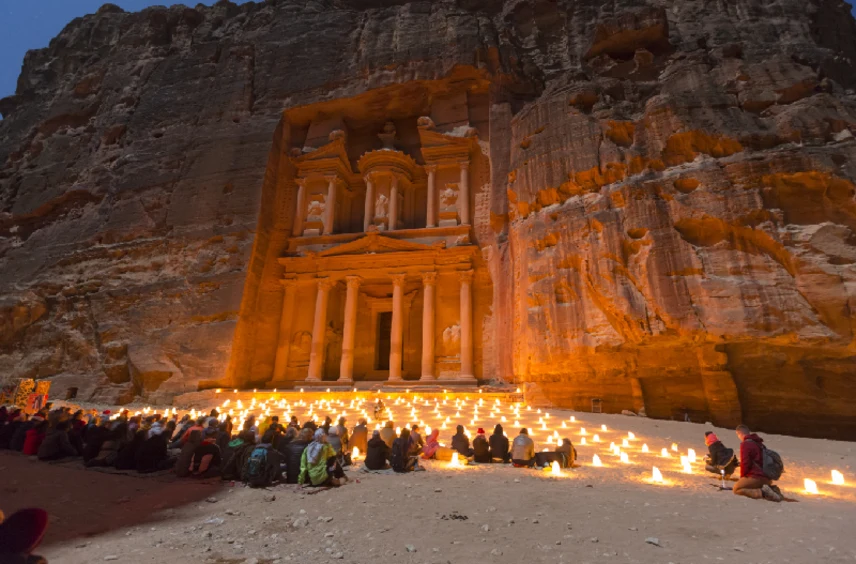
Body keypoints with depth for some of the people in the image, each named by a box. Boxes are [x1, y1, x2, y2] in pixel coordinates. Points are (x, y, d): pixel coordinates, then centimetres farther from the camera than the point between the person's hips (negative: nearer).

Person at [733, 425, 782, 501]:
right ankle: (771, 489, 6)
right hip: (766, 478, 9)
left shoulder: (745, 444, -12)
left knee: (736, 489, 0)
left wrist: (742, 476, 1)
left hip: (755, 477, -9)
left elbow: (745, 463, -16)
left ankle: (761, 493, -18)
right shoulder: (760, 443, 17)